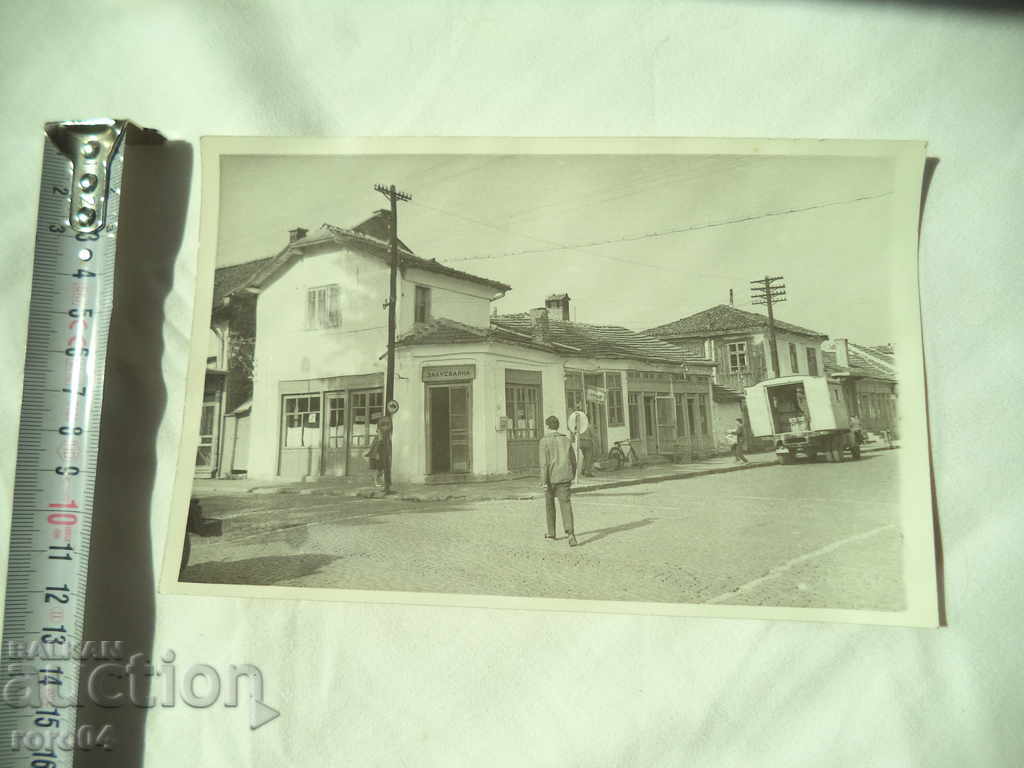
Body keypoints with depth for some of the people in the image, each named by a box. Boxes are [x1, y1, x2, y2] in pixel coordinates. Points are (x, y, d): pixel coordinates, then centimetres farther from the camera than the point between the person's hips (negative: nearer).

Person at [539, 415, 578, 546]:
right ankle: (570, 533, -24)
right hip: (564, 477, 3)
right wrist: (572, 477, 25)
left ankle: (551, 533, 28)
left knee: (549, 504, 17)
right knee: (565, 505, -4)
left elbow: (544, 462, -14)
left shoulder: (544, 441, -7)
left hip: (551, 478, -2)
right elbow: (573, 460, 12)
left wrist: (544, 482, -15)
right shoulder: (566, 440, 8)